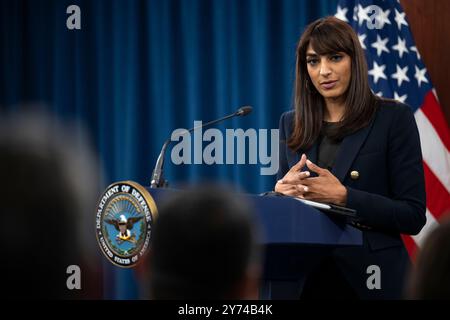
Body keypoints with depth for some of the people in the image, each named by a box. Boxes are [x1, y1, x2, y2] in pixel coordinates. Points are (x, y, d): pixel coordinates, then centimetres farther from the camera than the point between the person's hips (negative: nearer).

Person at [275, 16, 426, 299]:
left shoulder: (394, 118, -5)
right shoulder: (292, 123, 8)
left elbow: (413, 215, -9)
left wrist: (343, 196, -21)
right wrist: (281, 190, -9)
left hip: (371, 278, -4)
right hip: (308, 277, 4)